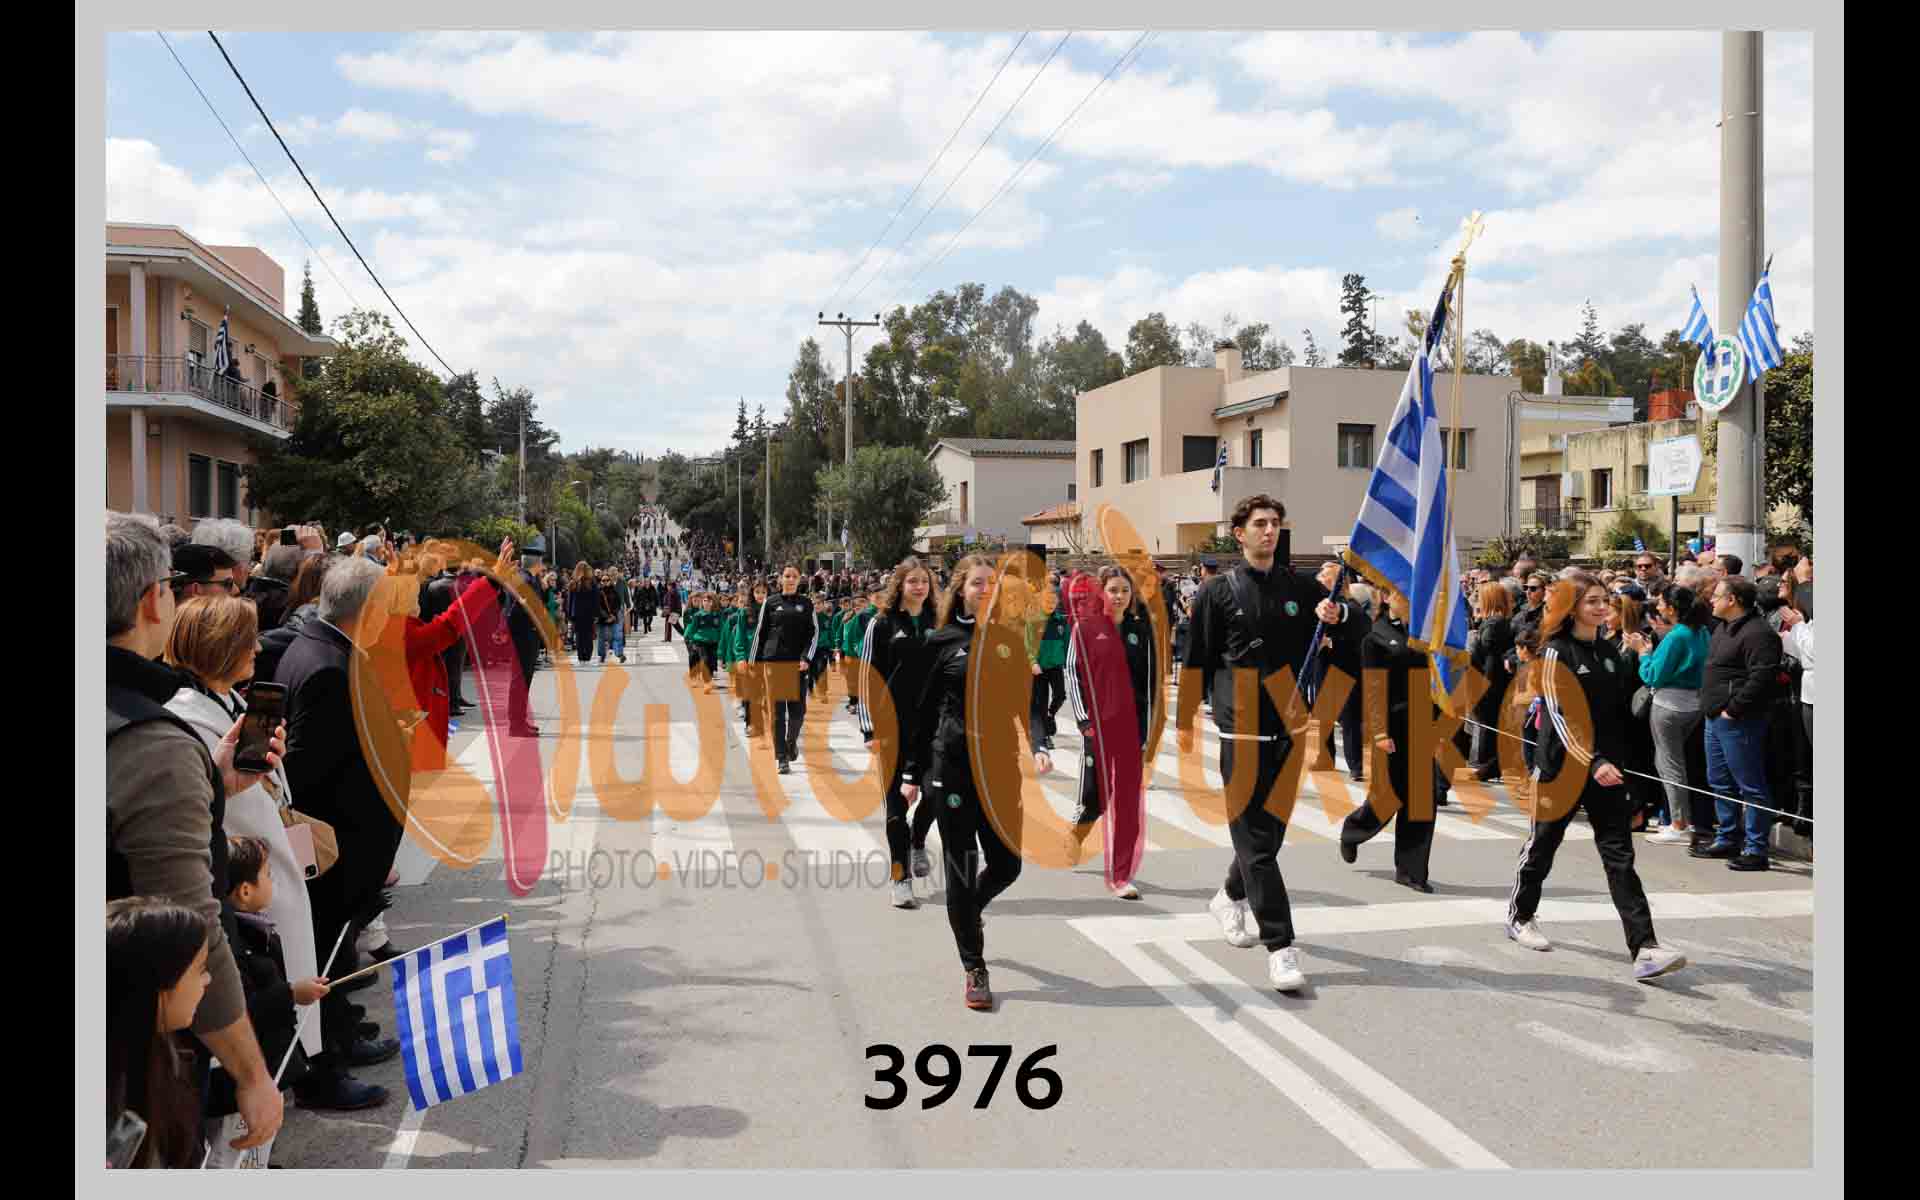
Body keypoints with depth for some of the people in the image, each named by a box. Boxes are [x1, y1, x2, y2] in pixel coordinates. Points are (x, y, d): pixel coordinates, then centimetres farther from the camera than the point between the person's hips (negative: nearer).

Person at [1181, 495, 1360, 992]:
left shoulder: (1300, 587, 8)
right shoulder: (1218, 592, 0)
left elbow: (1359, 633, 10)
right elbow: (1197, 661, 4)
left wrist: (1338, 615, -12)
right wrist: (1185, 720, 3)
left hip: (1289, 726, 4)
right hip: (1242, 727, -4)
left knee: (1272, 828, 15)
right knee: (1253, 834, -9)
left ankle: (1230, 897, 40)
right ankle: (1280, 945, -9)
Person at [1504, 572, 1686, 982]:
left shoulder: (1609, 652, 8)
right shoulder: (1556, 652, -11)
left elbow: (1623, 712, 16)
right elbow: (1558, 716, -19)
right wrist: (1593, 762, -29)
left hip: (1606, 768, 5)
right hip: (1562, 765, -5)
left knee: (1620, 856, -3)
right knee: (1542, 845, 13)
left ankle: (1644, 950, -9)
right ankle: (1519, 917, 35)